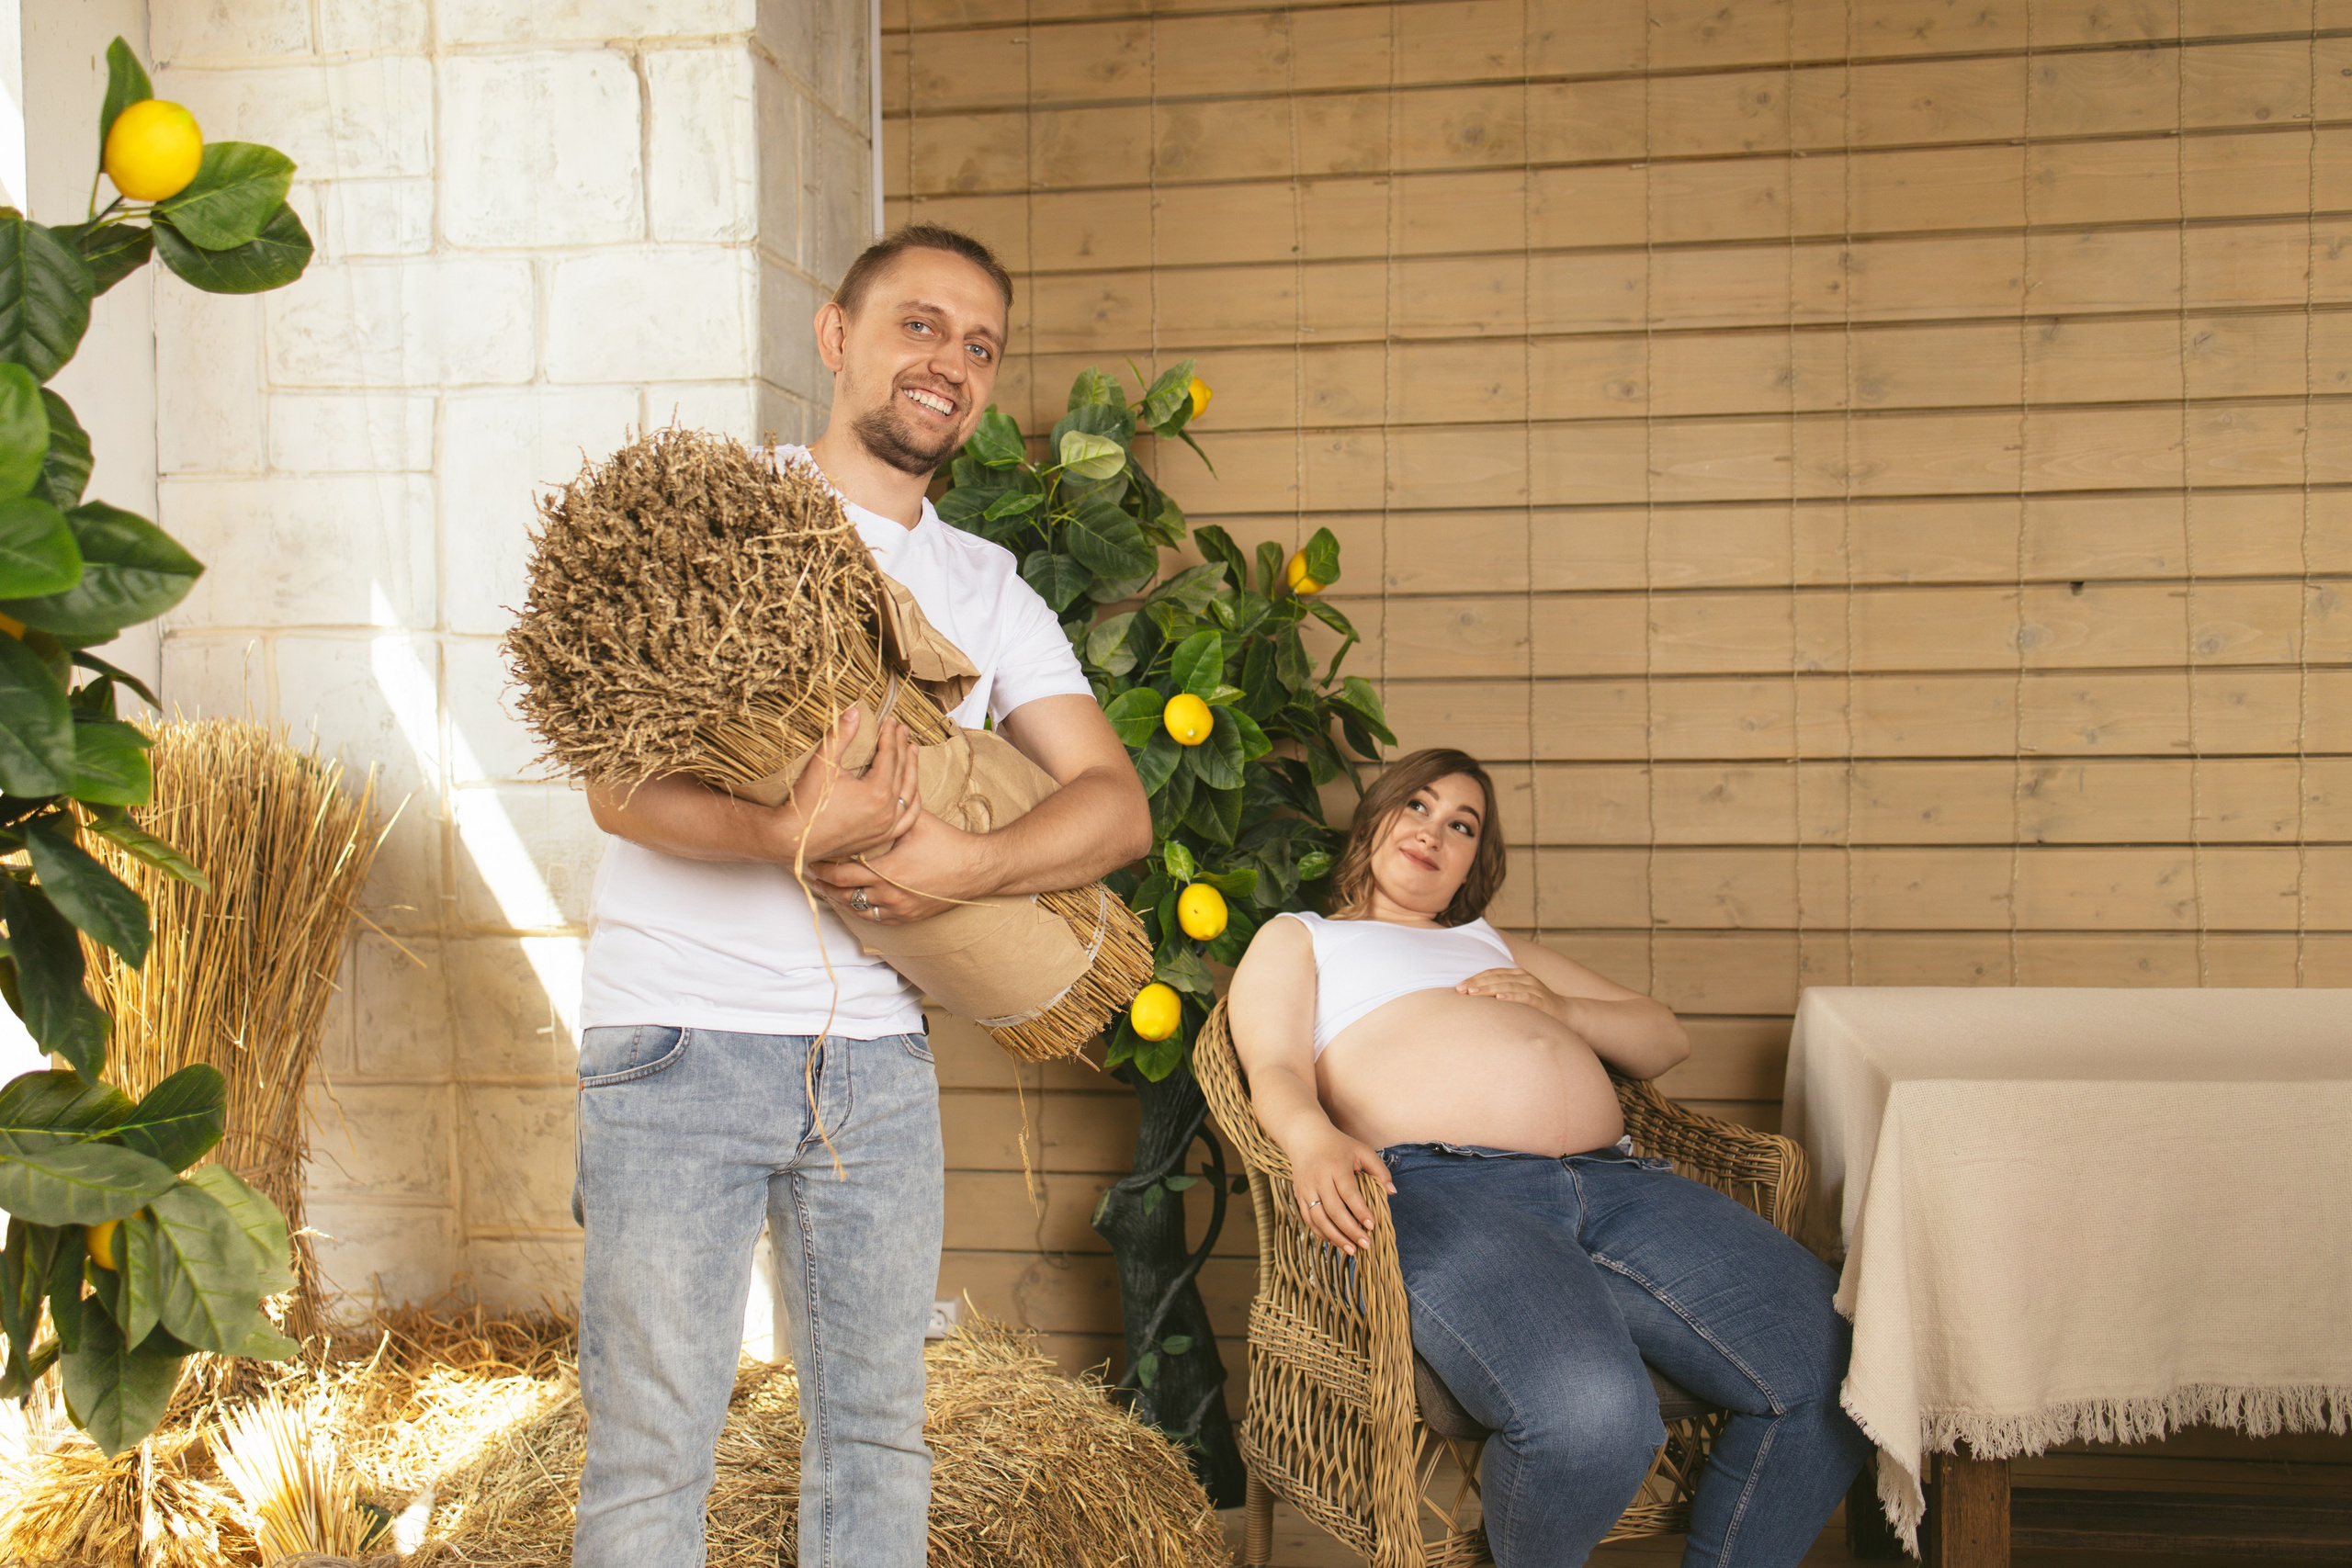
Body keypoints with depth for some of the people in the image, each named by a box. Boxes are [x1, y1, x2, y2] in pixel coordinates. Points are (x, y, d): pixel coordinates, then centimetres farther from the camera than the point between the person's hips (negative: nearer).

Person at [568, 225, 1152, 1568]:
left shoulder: (988, 587, 13)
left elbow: (1116, 802, 4)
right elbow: (621, 786, -10)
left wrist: (970, 865, -15)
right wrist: (797, 834, -28)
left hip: (878, 1054, 4)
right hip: (681, 1042, -4)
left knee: (880, 1434, 12)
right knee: (653, 1452, 0)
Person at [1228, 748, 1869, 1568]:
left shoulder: (1495, 946, 40)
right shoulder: (1295, 938, 28)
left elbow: (1666, 1039, 35)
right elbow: (1275, 1073, 7)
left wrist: (1561, 1009, 14)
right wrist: (1313, 1141, -18)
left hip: (1613, 1182, 6)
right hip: (1442, 1188, -5)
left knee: (1835, 1371, -19)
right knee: (1590, 1417, -37)